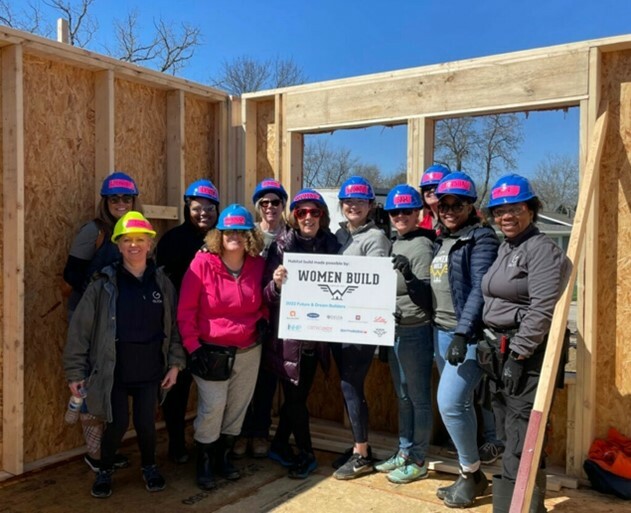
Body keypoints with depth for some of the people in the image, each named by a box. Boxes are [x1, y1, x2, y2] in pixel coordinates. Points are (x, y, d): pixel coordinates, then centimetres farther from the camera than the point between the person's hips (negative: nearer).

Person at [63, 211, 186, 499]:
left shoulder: (162, 283, 1)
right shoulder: (105, 283, -7)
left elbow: (174, 325, 6)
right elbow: (80, 328, -5)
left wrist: (175, 363, 1)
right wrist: (75, 371, -6)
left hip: (150, 369, 2)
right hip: (115, 369, -2)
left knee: (146, 423, 6)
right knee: (118, 423, 2)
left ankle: (149, 467, 35)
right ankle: (104, 471, 32)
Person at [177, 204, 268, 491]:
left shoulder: (258, 265, -1)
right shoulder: (203, 262, -13)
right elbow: (185, 309, -10)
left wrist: (263, 318, -2)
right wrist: (192, 346, -13)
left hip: (249, 351, 4)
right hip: (212, 351, -4)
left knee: (238, 406, 13)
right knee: (212, 407, -4)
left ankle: (224, 458, 34)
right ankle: (204, 465, 18)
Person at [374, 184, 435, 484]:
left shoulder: (421, 246, -13)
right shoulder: (394, 243, 11)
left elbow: (427, 296, -17)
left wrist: (409, 275, -32)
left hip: (415, 332, -9)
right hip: (394, 330, 9)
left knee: (418, 397, 3)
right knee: (403, 396, 18)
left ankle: (418, 461, 16)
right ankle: (404, 452, 31)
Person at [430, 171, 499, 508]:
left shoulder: (481, 238, -8)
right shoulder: (441, 240, 15)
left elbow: (479, 290, -17)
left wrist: (463, 334, -23)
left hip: (467, 334, -7)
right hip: (440, 332, 8)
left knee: (450, 403, -12)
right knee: (460, 404, 13)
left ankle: (471, 473, 9)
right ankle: (472, 475, 26)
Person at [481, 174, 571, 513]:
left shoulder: (542, 249, -13)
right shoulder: (505, 248, 16)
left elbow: (542, 309, -21)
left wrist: (518, 353, -21)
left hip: (528, 354, -9)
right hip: (503, 349, 10)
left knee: (522, 440, -6)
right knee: (513, 432, 18)